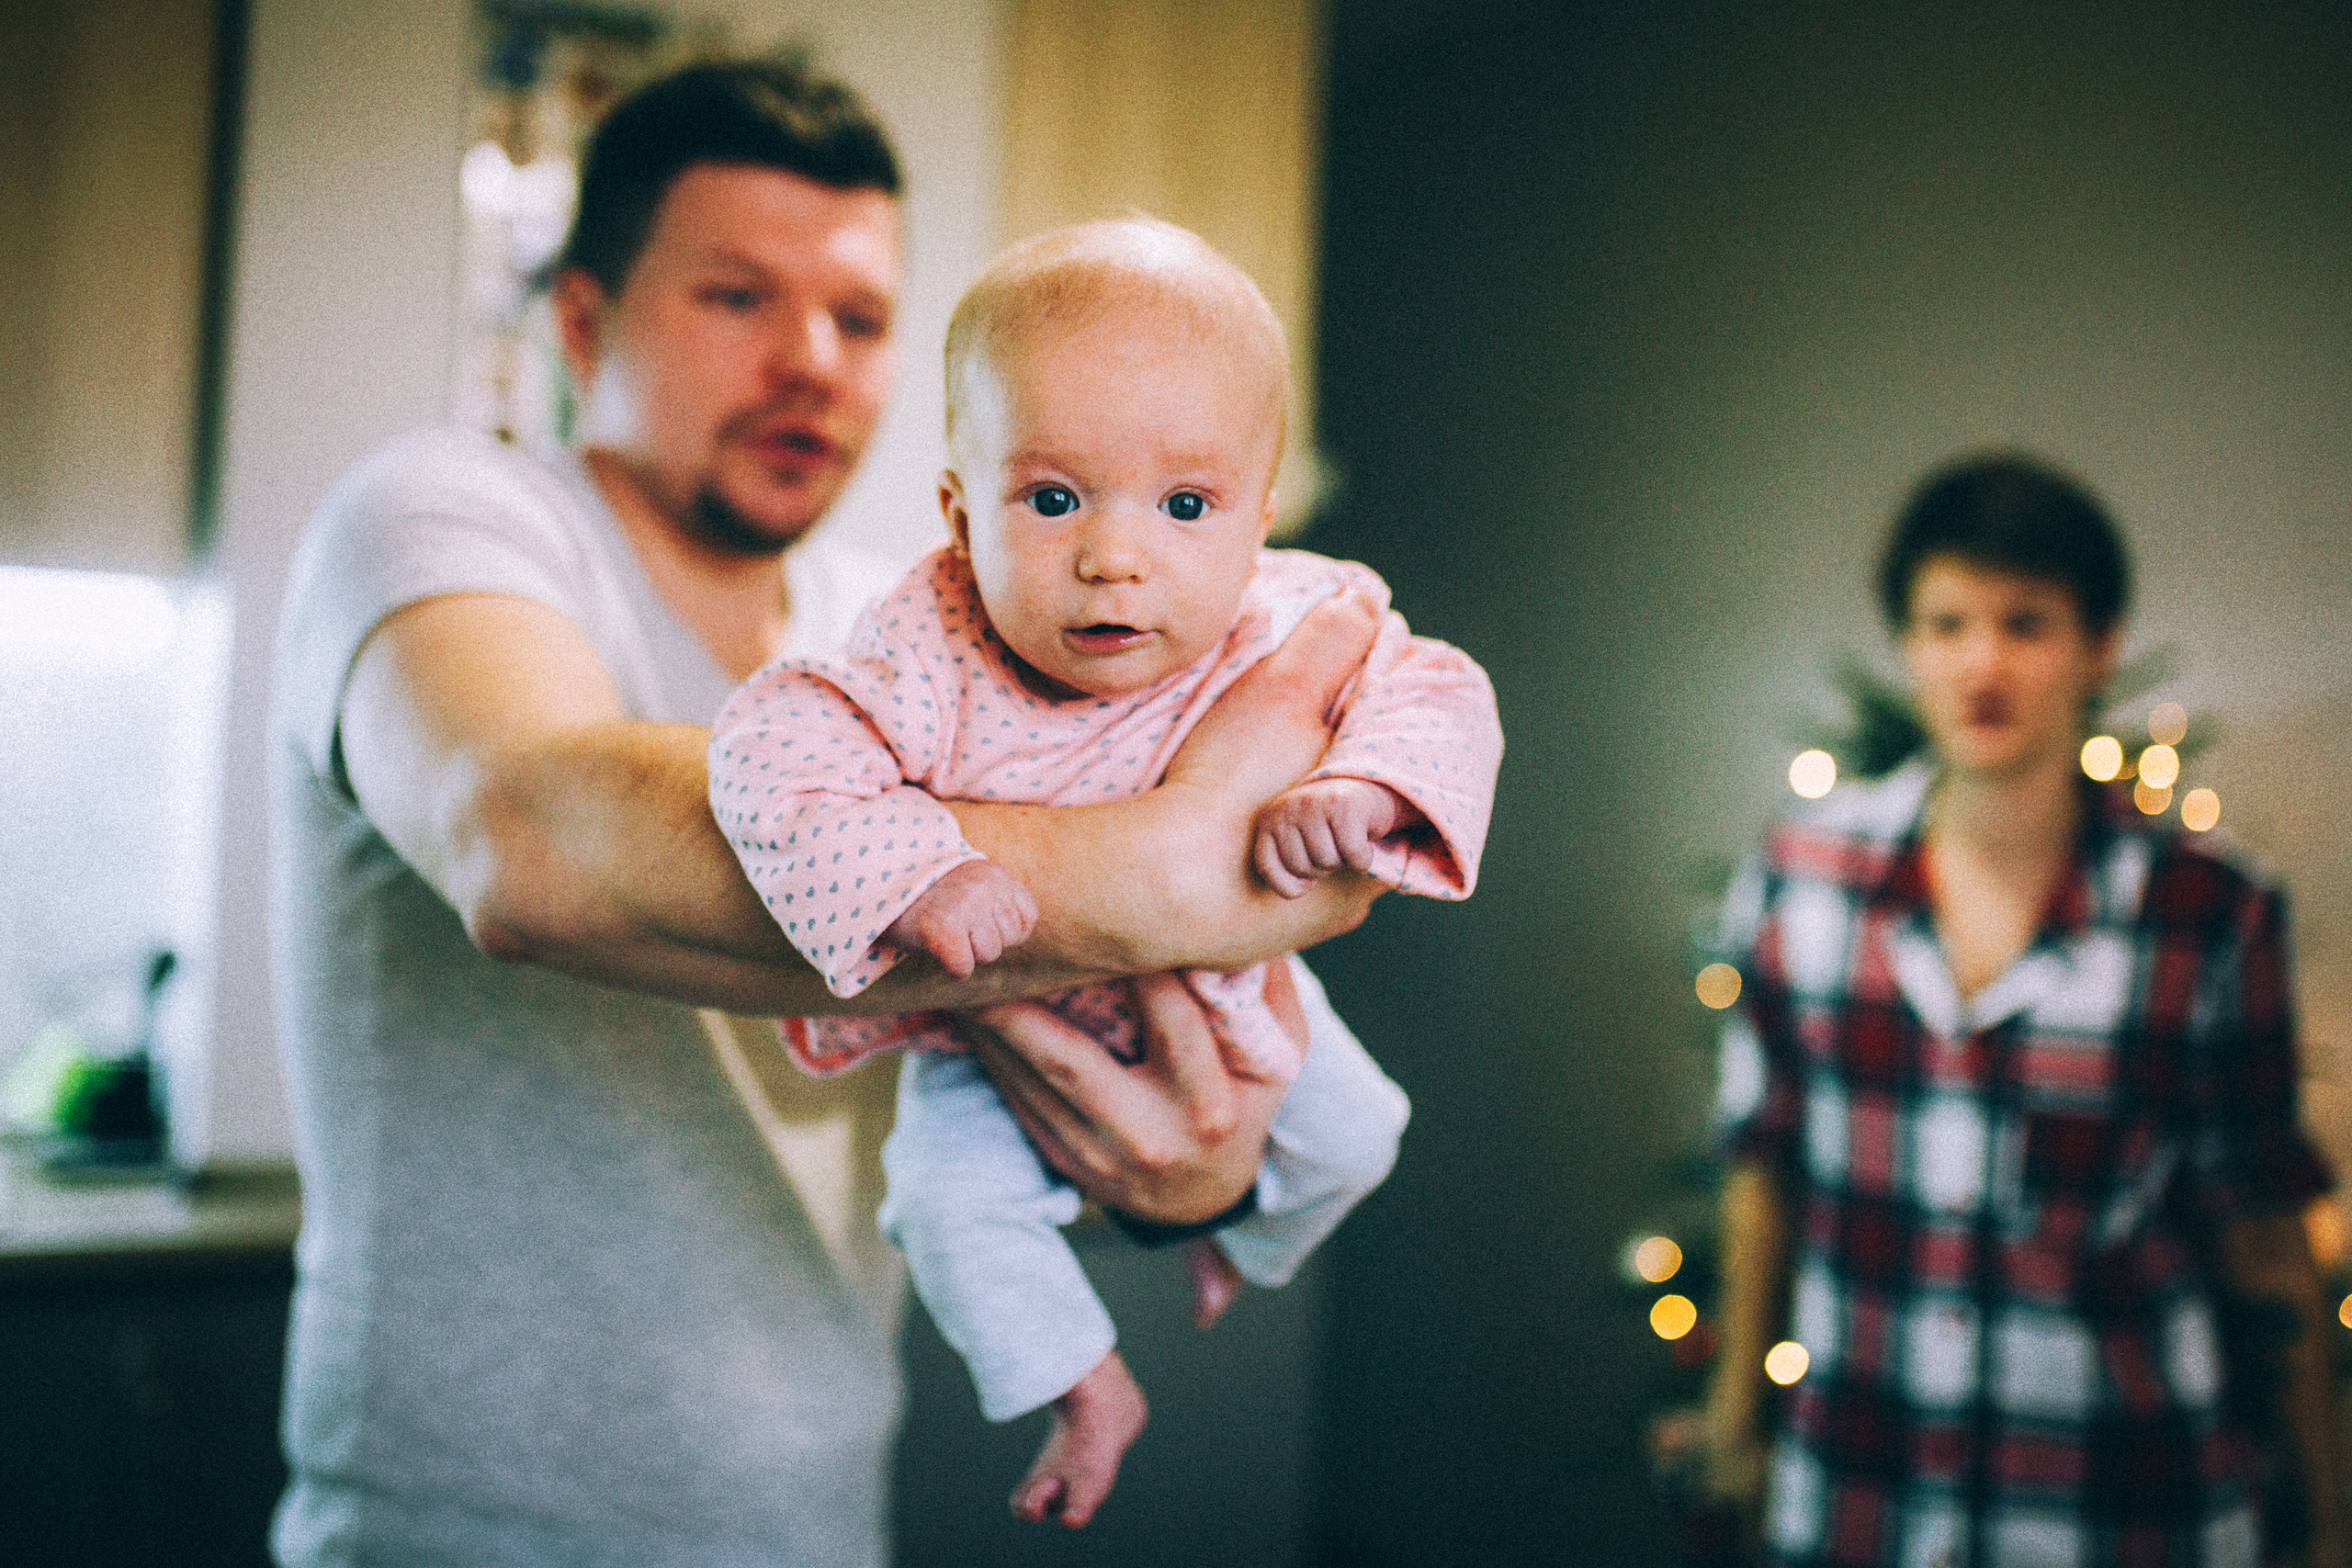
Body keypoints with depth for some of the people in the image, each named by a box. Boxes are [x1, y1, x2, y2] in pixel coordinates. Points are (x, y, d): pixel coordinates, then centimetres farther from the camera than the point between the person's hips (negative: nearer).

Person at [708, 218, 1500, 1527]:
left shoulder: (1298, 625, -28)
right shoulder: (930, 666, -37)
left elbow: (1439, 696, -22)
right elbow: (772, 749, -41)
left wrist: (1359, 789, -44)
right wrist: (912, 874, -54)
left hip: (1217, 987, 3)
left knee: (1347, 1127, 8)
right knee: (953, 1195, -16)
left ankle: (1244, 1239, 46)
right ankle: (1088, 1387, 13)